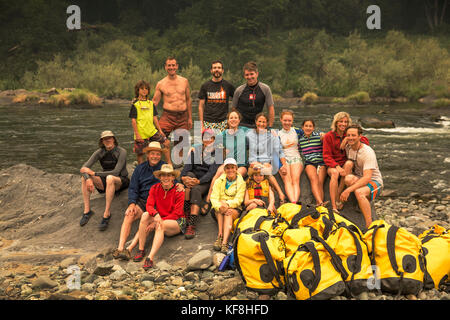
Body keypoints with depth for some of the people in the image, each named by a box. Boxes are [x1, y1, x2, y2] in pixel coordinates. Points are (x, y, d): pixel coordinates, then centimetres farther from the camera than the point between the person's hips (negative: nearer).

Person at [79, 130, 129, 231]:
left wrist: (93, 173, -26)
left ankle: (107, 213, -38)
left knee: (110, 178, -40)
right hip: (106, 182, 5)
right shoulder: (100, 152, -3)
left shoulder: (121, 152, -15)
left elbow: (116, 172, -25)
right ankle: (87, 210, -22)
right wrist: (88, 179, -34)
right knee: (84, 177, -19)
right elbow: (84, 168, -11)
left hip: (121, 181, -5)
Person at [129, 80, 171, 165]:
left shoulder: (151, 103, 11)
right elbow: (133, 120, -7)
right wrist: (137, 134, -13)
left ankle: (169, 164, 8)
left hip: (152, 131, 5)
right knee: (140, 153, 1)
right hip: (141, 134, -5)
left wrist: (160, 130, 10)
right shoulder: (135, 104, -4)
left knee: (167, 143, -1)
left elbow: (155, 118, 14)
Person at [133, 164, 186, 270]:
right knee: (145, 215, -25)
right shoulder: (155, 188, 0)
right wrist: (156, 214, -34)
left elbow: (176, 214, -15)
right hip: (160, 218, 4)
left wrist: (157, 222, -22)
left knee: (161, 225, -36)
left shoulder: (178, 191, -12)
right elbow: (149, 205, -10)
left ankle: (150, 258, -46)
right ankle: (141, 250, -24)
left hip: (177, 222, -4)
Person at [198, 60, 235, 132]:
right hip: (208, 123, 0)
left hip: (223, 122, 0)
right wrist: (201, 125, 1)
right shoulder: (205, 86, 7)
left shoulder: (228, 86, 6)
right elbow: (201, 106, 8)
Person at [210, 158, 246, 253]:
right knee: (220, 209, -32)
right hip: (218, 210, 1)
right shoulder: (219, 181, 4)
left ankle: (224, 242, -50)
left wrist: (227, 204, -30)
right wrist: (220, 206, -31)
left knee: (229, 213, -34)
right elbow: (214, 198, -9)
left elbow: (238, 200, -9)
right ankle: (221, 236, -41)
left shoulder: (241, 183, 2)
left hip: (235, 209, -1)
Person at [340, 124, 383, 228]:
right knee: (348, 178, -30)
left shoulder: (368, 152, -21)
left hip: (374, 182, -5)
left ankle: (369, 225, -33)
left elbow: (367, 177, -30)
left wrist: (348, 190, -38)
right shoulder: (348, 147, 0)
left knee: (359, 192, -38)